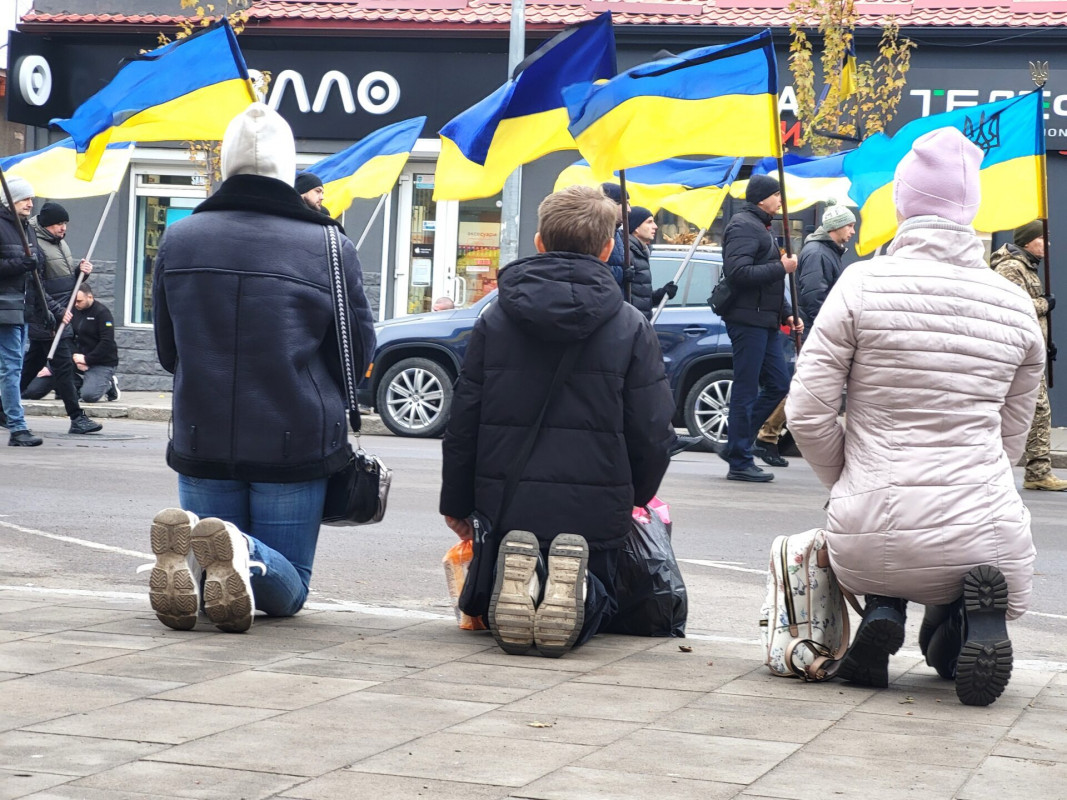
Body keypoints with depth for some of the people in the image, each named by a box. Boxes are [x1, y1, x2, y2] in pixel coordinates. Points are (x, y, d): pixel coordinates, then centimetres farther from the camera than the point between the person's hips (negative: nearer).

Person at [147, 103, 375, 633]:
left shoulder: (179, 239, 0)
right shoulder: (330, 248, -9)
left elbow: (168, 352, 11)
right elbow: (359, 354, 2)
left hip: (201, 441, 2)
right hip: (296, 444, -2)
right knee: (287, 591, 11)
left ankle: (186, 545, -21)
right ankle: (242, 551, -25)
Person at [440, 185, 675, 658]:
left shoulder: (494, 320, 2)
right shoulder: (630, 327, -4)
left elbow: (462, 422, 4)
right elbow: (653, 433, -3)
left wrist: (456, 503, 15)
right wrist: (637, 496, 16)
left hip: (506, 507, 2)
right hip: (596, 509, -2)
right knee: (600, 599, 21)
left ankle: (516, 581, -17)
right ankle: (574, 588, -19)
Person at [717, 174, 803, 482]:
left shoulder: (761, 227, 23)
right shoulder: (743, 226, -11)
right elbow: (738, 272, -24)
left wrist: (786, 313, 19)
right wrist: (781, 267, -19)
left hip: (766, 321, 10)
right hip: (747, 320, -10)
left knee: (778, 384, 10)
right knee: (746, 390, -6)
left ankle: (736, 447, 17)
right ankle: (739, 462, 0)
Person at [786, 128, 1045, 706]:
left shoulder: (863, 285, -3)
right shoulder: (1016, 306, 6)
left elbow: (807, 413, -3)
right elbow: (1011, 435, 14)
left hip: (868, 542, 0)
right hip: (981, 532, 0)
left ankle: (883, 614, 3)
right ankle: (974, 613, -4)